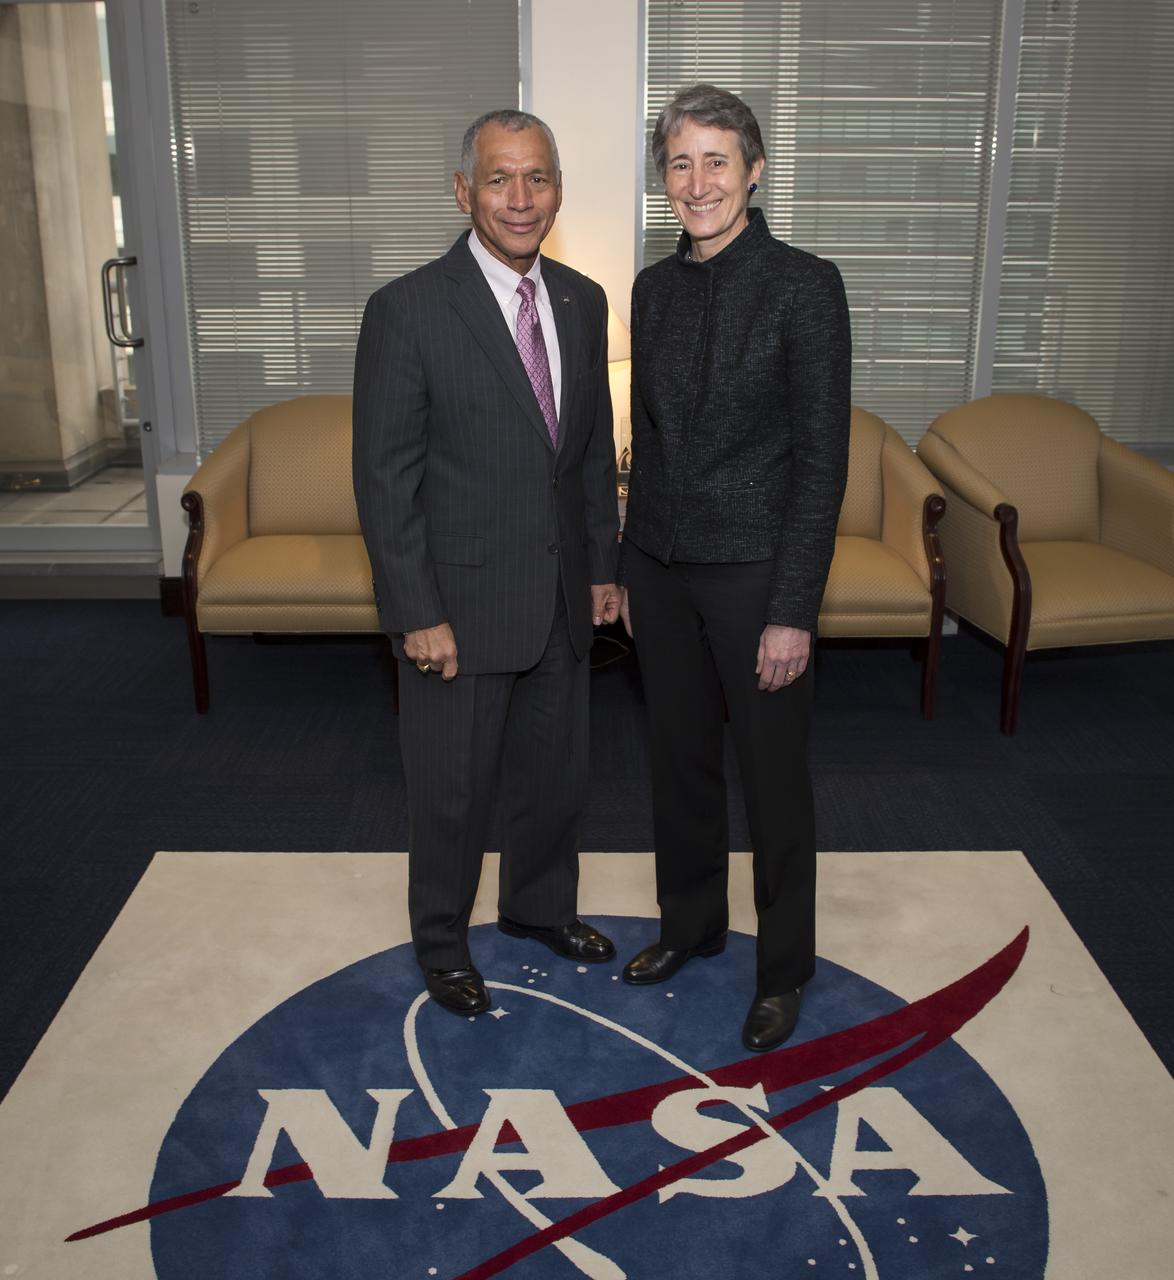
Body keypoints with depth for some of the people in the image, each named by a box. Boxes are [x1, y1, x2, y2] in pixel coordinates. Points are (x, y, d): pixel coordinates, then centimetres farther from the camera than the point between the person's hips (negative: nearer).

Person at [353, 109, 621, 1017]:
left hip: (561, 601, 6)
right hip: (462, 608, -5)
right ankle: (442, 943, 36)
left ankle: (541, 907, 46)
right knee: (453, 792, 11)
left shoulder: (583, 303, 4)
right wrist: (419, 614, -16)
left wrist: (604, 565, 10)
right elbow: (385, 477, -14)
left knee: (556, 775, 21)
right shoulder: (407, 311, -14)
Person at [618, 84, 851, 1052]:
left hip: (754, 571, -5)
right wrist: (631, 568, 12)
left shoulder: (803, 285, -11)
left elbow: (822, 458, -13)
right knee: (680, 760, 18)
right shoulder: (654, 289, 7)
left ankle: (784, 967, 28)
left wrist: (793, 610, -16)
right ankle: (692, 923, 40)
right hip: (661, 566, 6)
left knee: (774, 778, 8)